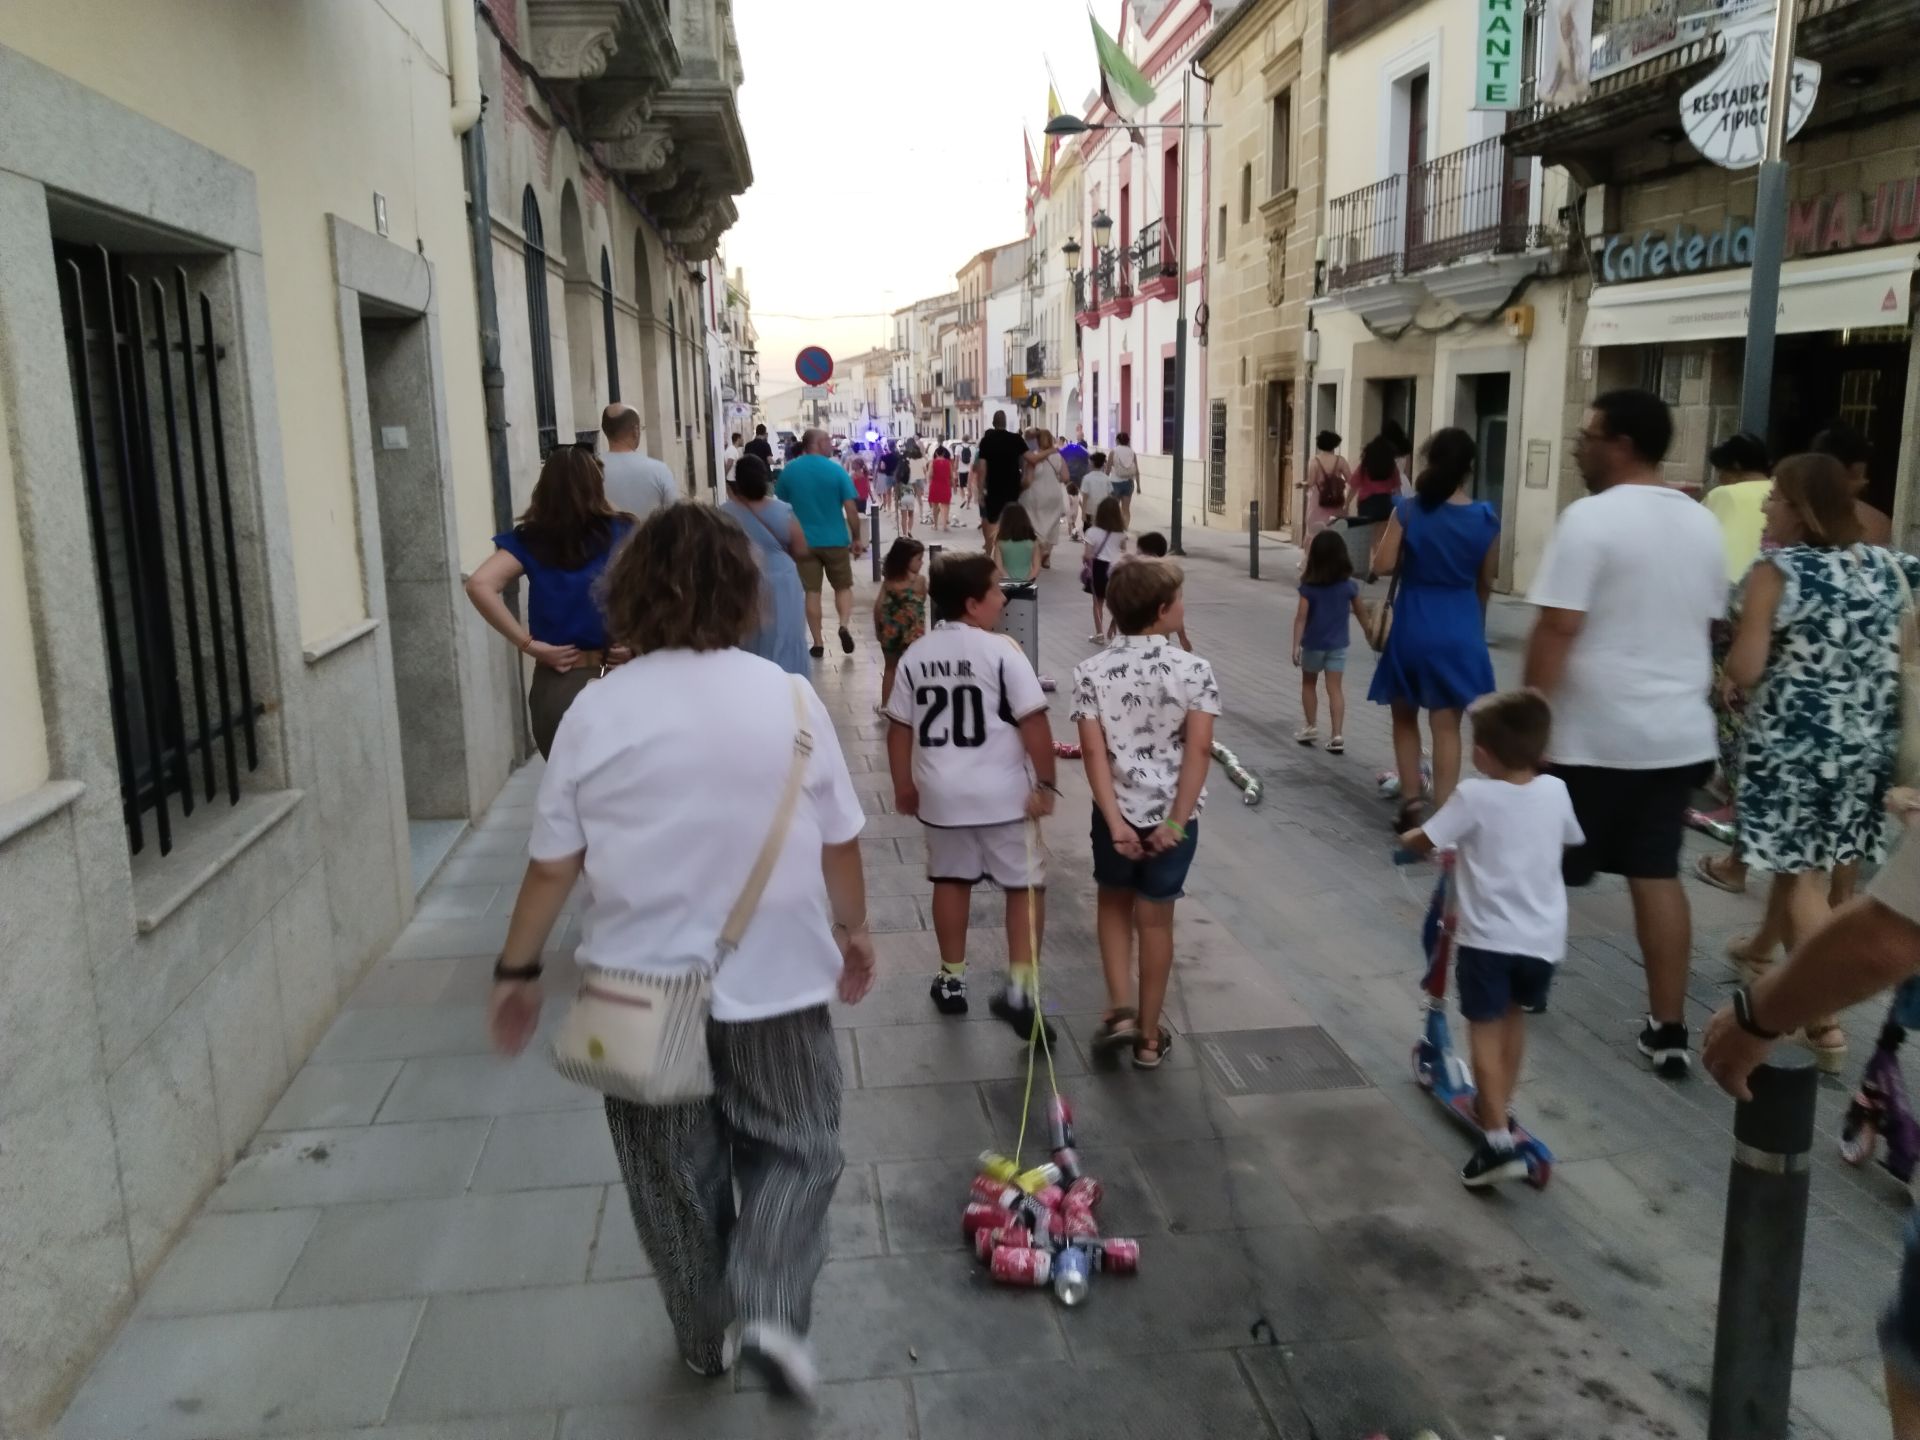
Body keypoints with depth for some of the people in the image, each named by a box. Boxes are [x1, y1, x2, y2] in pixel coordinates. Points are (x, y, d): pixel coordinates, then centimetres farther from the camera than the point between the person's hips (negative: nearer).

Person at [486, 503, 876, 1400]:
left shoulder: (596, 712, -8)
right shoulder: (788, 698, -8)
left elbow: (554, 863, -5)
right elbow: (839, 842, -1)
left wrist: (517, 970, 7)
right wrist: (851, 928, 15)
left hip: (643, 986, 1)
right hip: (773, 978, -1)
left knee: (672, 1173, 19)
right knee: (794, 1148, 19)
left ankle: (705, 1338, 34)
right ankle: (768, 1308, 2)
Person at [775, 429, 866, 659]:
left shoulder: (789, 470, 0)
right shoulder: (836, 470, -8)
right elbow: (851, 508, -10)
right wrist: (857, 538, 0)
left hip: (803, 541, 2)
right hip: (835, 540, -2)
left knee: (811, 591, 8)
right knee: (843, 586, 14)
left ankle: (817, 644, 8)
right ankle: (844, 625, -10)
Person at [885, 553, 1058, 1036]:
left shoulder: (915, 655, 3)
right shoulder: (1001, 650, -13)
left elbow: (900, 728, 7)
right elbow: (1033, 722, -17)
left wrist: (904, 786, 18)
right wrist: (1045, 784, -8)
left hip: (942, 793, 5)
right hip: (1003, 793, -5)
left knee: (951, 880, 19)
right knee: (1026, 885, 7)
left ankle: (952, 981, 29)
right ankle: (1019, 988, -1)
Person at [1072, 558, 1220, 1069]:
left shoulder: (1092, 671, -7)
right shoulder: (1194, 670, -10)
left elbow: (1093, 750, -13)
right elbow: (1199, 748, -16)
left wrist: (1114, 820, -14)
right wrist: (1177, 820, -15)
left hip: (1116, 811, 1)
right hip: (1172, 813, -1)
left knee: (1114, 903, 23)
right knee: (1155, 918, 11)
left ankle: (1120, 1010, 13)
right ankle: (1149, 1036, 21)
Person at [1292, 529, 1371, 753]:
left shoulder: (1308, 587, -12)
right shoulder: (1349, 585, -4)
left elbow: (1301, 617, -14)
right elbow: (1361, 612, 7)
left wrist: (1296, 645, -12)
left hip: (1313, 644, -2)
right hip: (1338, 644, 2)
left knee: (1309, 684, 18)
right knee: (1335, 688, 2)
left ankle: (1311, 727, 22)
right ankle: (1337, 736, -3)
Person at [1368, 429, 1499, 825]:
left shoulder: (1409, 510, -9)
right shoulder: (1486, 518, -3)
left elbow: (1383, 565, -12)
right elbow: (1485, 583, 6)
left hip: (1414, 625, -1)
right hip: (1460, 629, 1)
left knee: (1405, 718, 17)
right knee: (1446, 726, 5)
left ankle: (1412, 799, 11)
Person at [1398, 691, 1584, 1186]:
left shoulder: (1473, 796, -14)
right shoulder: (1555, 792, 1)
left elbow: (1420, 843, -10)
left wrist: (1408, 838, 15)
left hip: (1487, 937, -5)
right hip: (1543, 938, 5)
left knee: (1486, 1031, 1)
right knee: (1514, 1019, 24)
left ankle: (1498, 1141, -6)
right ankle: (1500, 1110, 38)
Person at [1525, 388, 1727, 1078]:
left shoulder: (1591, 518, -14)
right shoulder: (1703, 523, 9)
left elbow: (1557, 630, -18)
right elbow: (1706, 624, 17)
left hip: (1595, 734, -6)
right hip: (1679, 731, 7)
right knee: (1658, 875, 10)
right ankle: (1667, 1032, 13)